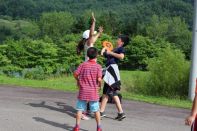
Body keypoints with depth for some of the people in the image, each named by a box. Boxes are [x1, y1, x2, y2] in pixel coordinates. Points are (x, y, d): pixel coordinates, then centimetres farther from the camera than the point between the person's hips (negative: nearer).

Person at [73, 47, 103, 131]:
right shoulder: (98, 66, -6)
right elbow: (99, 79, -14)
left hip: (83, 91, 1)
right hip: (93, 92, -1)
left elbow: (75, 74, -4)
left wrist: (78, 81, 15)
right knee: (96, 110, 9)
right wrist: (99, 86, 6)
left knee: (80, 109, 8)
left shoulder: (83, 64, -1)